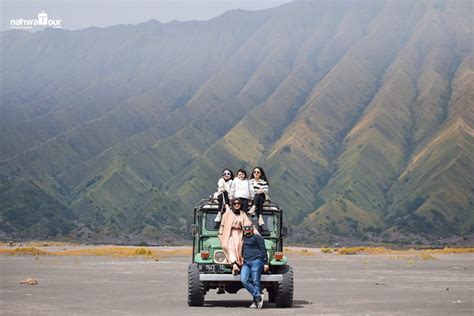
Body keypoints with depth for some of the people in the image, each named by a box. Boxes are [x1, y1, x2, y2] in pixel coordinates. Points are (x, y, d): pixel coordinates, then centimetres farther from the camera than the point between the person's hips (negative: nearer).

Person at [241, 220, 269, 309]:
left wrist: (266, 263, -7)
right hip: (246, 263, 6)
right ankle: (258, 296, -9)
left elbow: (263, 250, -1)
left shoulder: (257, 237, 3)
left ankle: (255, 302, -5)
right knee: (244, 280, -14)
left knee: (255, 281, -8)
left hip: (256, 261, -6)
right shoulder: (243, 238, 23)